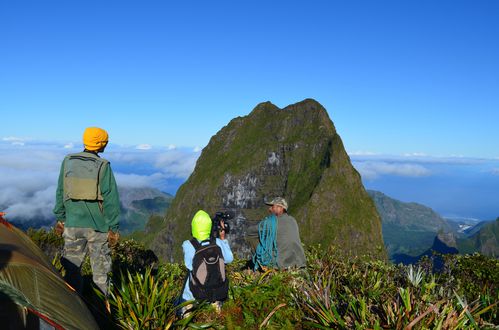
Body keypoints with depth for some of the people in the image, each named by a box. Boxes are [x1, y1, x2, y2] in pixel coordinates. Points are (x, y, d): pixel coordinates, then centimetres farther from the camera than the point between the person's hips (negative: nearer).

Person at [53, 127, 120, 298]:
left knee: (72, 267, 14)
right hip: (98, 226, -3)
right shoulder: (103, 166, -9)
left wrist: (60, 218, 18)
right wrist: (113, 228, -3)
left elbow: (60, 193, 9)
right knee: (100, 269, 10)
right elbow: (110, 199, -9)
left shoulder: (67, 162, 2)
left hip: (72, 224, 3)